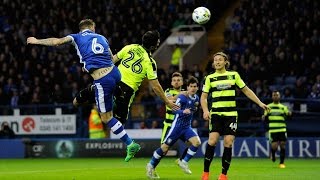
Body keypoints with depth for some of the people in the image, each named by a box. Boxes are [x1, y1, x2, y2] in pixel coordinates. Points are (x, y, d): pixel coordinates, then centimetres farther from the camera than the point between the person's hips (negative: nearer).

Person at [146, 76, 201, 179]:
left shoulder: (196, 98, 7)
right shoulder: (182, 97, -15)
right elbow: (175, 110, -26)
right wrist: (183, 112, -41)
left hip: (187, 127, 6)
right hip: (177, 126, -6)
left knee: (197, 142, -17)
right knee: (165, 147, -3)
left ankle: (184, 162, -4)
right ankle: (151, 166, 15)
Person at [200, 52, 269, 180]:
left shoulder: (234, 75, 8)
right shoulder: (210, 78, 6)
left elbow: (246, 90, 15)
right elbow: (203, 96, 6)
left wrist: (260, 103, 10)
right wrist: (205, 110, -12)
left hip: (231, 114, 1)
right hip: (216, 114, -1)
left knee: (228, 143, -7)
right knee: (212, 141, -16)